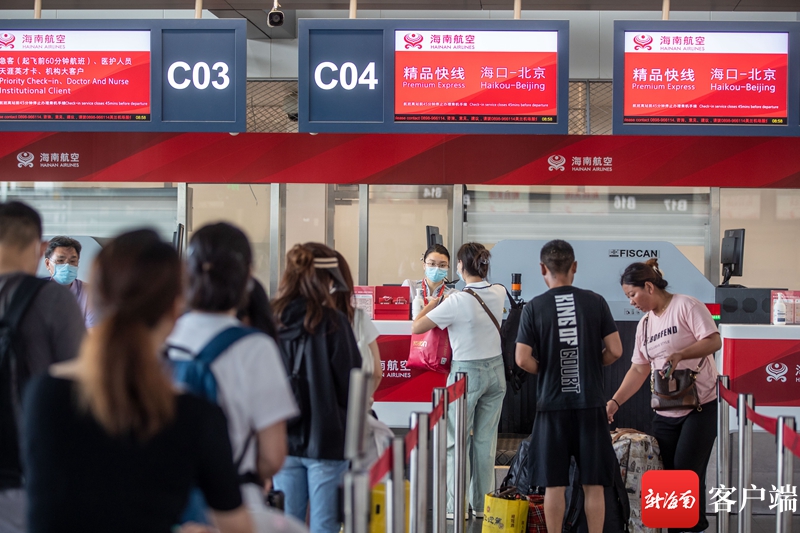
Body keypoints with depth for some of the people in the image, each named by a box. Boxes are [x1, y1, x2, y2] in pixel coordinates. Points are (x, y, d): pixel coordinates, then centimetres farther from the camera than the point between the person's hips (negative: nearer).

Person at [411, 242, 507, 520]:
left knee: (457, 441, 4)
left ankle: (456, 506, 7)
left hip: (466, 372, -5)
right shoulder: (499, 293, 0)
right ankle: (482, 504, 17)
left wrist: (432, 303, 2)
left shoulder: (456, 301, -18)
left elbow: (416, 328, -14)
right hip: (496, 370, 6)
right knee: (485, 440, 11)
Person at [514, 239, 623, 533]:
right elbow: (615, 351, -2)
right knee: (593, 484, 6)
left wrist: (547, 371, 10)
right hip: (590, 404, 1)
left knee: (554, 484, 6)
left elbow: (523, 359, -8)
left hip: (552, 405, 0)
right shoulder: (595, 302, -2)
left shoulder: (534, 307, -4)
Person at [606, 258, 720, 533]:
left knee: (687, 473, -10)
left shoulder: (685, 306, -8)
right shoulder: (645, 324, 13)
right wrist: (615, 402, 5)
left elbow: (714, 341, -15)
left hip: (700, 407, -7)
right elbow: (639, 368, 14)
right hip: (665, 411, 7)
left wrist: (680, 354, -29)